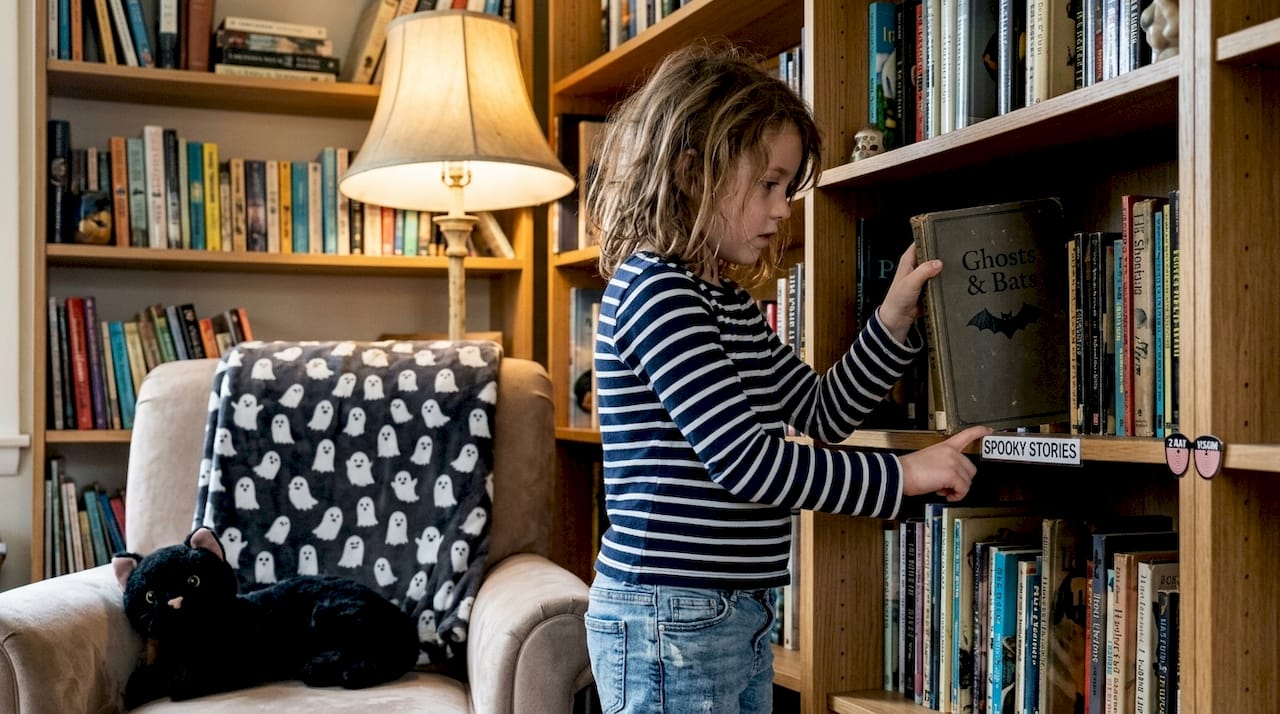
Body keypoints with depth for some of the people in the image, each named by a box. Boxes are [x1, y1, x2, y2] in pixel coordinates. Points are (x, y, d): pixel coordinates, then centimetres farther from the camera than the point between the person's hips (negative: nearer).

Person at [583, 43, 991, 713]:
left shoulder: (730, 302, 14)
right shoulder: (652, 290, -16)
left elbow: (824, 411, 20)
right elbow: (743, 461, -22)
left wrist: (897, 315, 7)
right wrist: (900, 474, -14)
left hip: (738, 618, 10)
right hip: (669, 620, -9)